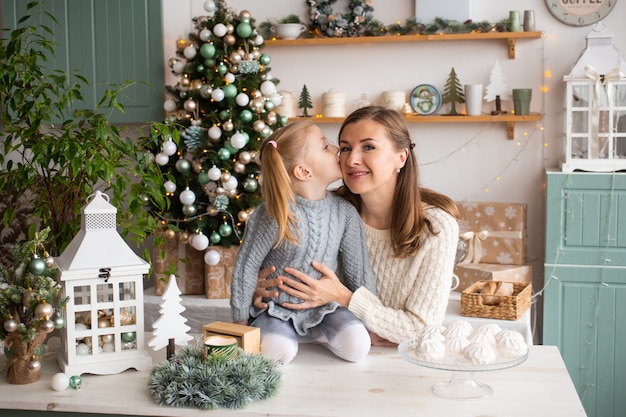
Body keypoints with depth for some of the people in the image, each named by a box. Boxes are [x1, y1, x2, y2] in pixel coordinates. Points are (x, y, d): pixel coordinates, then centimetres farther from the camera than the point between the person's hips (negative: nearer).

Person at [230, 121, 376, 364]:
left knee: (357, 345, -20)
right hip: (276, 310, -3)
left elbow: (359, 271, 2)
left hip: (324, 309, 4)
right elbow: (246, 267, -10)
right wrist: (241, 324, -6)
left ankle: (317, 335, 8)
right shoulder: (274, 214, -18)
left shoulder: (345, 212, -6)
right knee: (277, 352, -31)